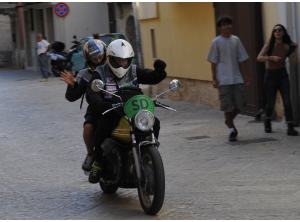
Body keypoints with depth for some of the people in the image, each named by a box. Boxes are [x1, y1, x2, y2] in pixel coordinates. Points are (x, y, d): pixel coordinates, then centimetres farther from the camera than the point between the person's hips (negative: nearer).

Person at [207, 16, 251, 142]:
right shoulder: (216, 42, -2)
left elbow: (241, 60, 13)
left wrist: (245, 76, 9)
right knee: (227, 106, -3)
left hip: (237, 78, 4)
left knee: (239, 104, 3)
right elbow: (213, 62, -1)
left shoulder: (236, 40, 8)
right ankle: (231, 129, 9)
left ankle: (229, 121, 29)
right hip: (223, 80, -4)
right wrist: (214, 79, -5)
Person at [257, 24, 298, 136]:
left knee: (287, 102, -12)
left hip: (282, 75, 1)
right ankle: (267, 121, 36)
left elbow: (292, 60, -2)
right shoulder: (269, 45, -9)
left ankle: (290, 127, -12)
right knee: (271, 103, 6)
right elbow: (259, 58, -17)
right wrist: (271, 57, -28)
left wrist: (293, 50, -16)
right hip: (270, 75, -1)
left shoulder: (286, 46, -2)